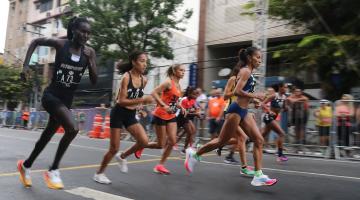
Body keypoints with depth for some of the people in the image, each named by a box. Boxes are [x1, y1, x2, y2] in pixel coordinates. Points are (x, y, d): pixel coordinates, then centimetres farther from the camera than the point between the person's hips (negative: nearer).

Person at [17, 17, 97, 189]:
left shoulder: (89, 52, -3)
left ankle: (26, 165, 44)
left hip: (66, 99, 5)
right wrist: (26, 65, -2)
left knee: (47, 136, 18)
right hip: (51, 95, -5)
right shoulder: (60, 44, -10)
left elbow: (94, 81, -4)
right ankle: (53, 170, -8)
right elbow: (35, 42, 7)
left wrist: (89, 61, -18)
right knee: (72, 128, -27)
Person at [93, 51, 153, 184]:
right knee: (114, 148, 0)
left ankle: (122, 157, 15)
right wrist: (142, 100, -29)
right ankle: (99, 174, 23)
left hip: (131, 115, 6)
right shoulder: (126, 77, -17)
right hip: (119, 114, -5)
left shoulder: (144, 80, 1)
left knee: (144, 141, -12)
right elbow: (121, 101, -23)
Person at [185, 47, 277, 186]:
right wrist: (255, 95, -16)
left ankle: (258, 176, 1)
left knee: (259, 140, 1)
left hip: (243, 111, 10)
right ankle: (194, 154, 18)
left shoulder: (248, 72, 17)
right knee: (222, 141, 1)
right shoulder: (246, 71, -11)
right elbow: (237, 91, -22)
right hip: (236, 110, -10)